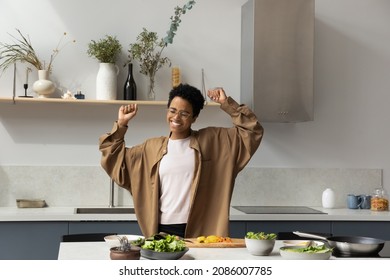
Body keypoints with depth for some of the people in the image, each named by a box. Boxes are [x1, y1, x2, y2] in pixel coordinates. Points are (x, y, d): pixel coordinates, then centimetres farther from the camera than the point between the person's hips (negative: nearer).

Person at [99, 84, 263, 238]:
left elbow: (251, 131, 3)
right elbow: (115, 160, 17)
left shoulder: (211, 140, 5)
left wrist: (227, 104, -3)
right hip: (162, 231, 2)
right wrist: (121, 125, 9)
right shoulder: (152, 148, 11)